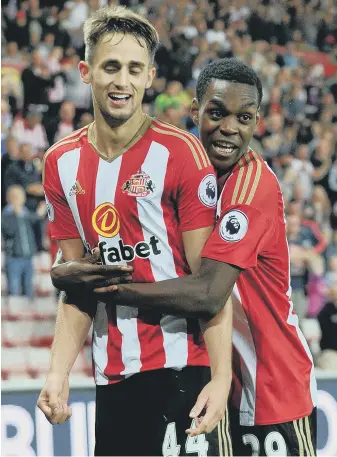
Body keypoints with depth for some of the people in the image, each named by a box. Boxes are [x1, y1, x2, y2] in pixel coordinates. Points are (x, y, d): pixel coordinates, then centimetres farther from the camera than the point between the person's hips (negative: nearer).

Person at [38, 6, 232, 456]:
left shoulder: (180, 152, -7)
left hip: (184, 371, -5)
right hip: (111, 379, 5)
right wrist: (58, 374, 0)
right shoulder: (62, 164, 8)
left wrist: (221, 378, -17)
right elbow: (78, 286, 12)